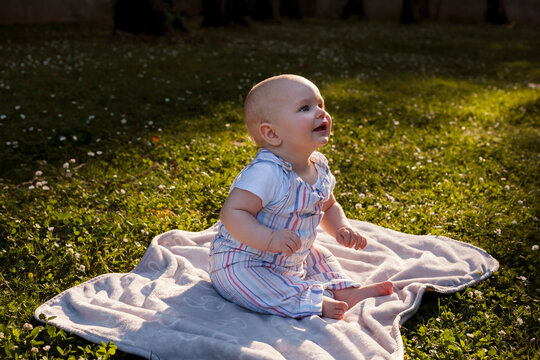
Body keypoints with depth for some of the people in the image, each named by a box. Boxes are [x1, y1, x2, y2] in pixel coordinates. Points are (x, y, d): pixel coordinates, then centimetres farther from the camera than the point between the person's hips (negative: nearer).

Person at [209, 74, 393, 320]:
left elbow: (328, 207, 17)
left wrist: (341, 228, -3)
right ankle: (315, 302, -18)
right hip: (241, 263, -9)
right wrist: (271, 239, -43)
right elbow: (231, 212, -33)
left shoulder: (319, 168, -1)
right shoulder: (265, 173, -30)